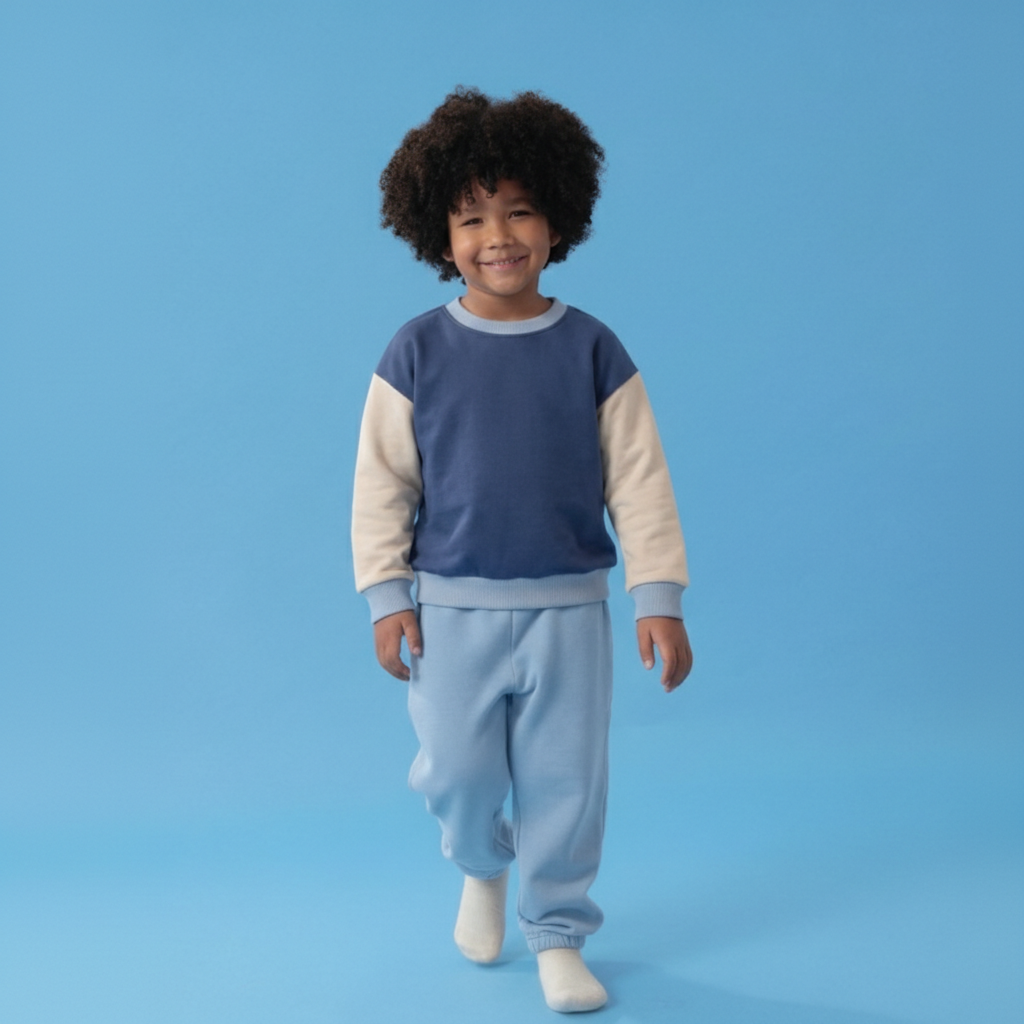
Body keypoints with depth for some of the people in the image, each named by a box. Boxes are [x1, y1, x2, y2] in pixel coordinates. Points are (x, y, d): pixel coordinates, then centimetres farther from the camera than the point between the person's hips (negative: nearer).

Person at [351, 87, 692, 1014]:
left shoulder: (592, 351, -3)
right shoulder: (418, 353, -3)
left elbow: (640, 482, -1)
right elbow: (381, 483, 1)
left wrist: (660, 599, -4)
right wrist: (387, 596, -2)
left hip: (567, 607, 0)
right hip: (453, 607, 0)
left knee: (566, 777, 6)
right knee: (456, 772, 5)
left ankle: (557, 936, 27)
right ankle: (483, 868, 39)